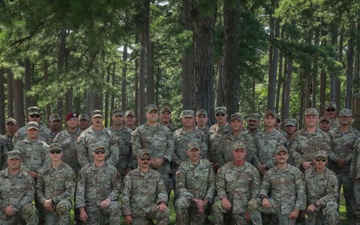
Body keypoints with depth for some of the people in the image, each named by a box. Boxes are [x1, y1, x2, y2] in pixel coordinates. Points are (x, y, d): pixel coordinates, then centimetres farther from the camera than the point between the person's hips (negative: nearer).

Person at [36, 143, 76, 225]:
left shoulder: (68, 171, -6)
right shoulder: (44, 170, 6)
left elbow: (70, 192, -11)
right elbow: (38, 188, 10)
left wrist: (52, 201, -16)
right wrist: (44, 201, -9)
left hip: (63, 201, -4)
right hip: (49, 207, 4)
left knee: (62, 205, -37)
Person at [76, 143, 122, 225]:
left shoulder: (112, 169, 3)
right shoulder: (85, 170, 4)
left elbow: (117, 188, 4)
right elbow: (80, 190, 1)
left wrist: (109, 199, -15)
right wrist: (82, 210, -7)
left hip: (106, 203, -1)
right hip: (91, 207, 2)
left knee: (115, 207, -33)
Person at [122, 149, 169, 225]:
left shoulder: (157, 175, 6)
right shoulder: (130, 175, -2)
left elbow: (162, 191, 1)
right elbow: (125, 196, -4)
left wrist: (162, 202, -21)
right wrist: (127, 214, -10)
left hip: (151, 207, 1)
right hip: (136, 210, -1)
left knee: (165, 211, -26)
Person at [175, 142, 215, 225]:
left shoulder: (207, 164, 2)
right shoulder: (183, 167, -5)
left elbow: (212, 185, 3)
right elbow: (180, 187, -8)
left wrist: (205, 201, -9)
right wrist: (195, 200, -17)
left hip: (202, 200, 3)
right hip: (188, 197, -3)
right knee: (180, 204, -35)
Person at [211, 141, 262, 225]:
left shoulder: (253, 170, 2)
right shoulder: (223, 169, 3)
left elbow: (255, 192, 2)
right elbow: (220, 187, 1)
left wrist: (250, 210, -6)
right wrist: (223, 198, -22)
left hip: (244, 205, 1)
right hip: (228, 200, -1)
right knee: (216, 206, -28)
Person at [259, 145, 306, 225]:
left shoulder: (296, 172, 0)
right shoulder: (269, 173, 8)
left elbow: (301, 192, -3)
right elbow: (263, 188, 2)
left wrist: (297, 209, -11)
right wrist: (264, 198, -21)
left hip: (289, 209, -1)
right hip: (274, 205, 2)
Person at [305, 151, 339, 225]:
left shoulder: (331, 176, -14)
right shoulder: (308, 172, -2)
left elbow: (333, 195, -19)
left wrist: (315, 204, -25)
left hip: (327, 202, -4)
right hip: (312, 206, 4)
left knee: (331, 211, -36)